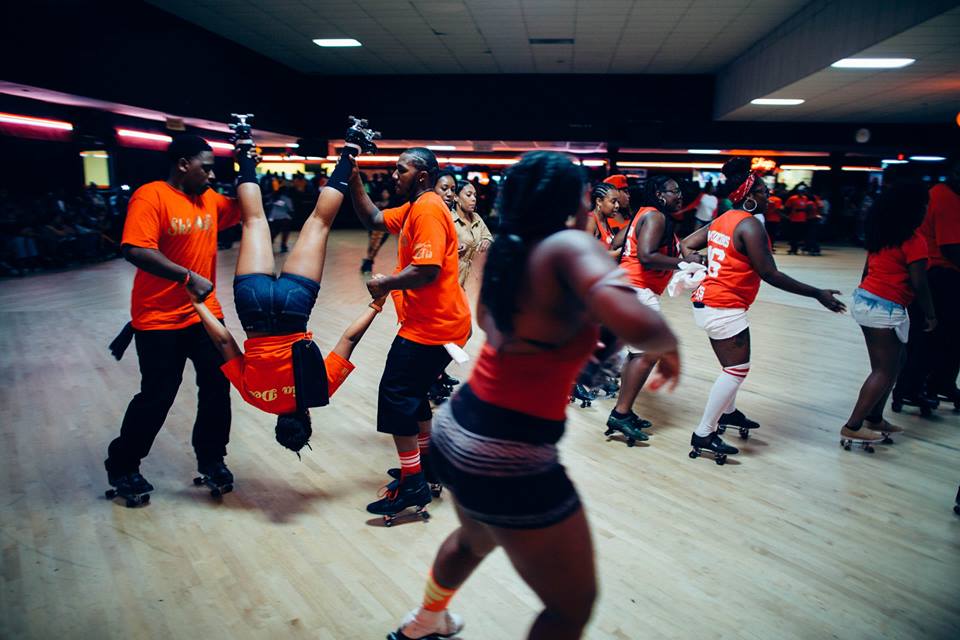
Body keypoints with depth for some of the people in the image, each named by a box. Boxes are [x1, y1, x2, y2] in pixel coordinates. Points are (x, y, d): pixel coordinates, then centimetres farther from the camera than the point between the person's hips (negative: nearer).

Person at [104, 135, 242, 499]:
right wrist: (188, 277, -29)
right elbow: (135, 250, -24)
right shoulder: (151, 196, -13)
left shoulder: (210, 200, 8)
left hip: (205, 313, 7)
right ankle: (121, 466, 26)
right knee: (157, 396, 3)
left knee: (217, 386, 8)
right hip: (159, 319, -6)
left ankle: (211, 458, 26)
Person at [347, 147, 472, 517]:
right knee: (411, 392, 20)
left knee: (397, 394, -6)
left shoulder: (428, 210, -17)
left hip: (433, 325, -10)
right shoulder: (413, 208, 15)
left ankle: (414, 485, 3)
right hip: (434, 321, 10)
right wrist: (353, 180, 10)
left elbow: (427, 270, -27)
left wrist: (383, 285, -13)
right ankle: (425, 465, 35)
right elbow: (372, 219, 20)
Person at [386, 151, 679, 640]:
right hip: (509, 455, -9)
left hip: (457, 429, 9)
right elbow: (638, 326, -32)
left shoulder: (509, 250, 7)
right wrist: (669, 345, -10)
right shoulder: (569, 245, -16)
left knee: (474, 539, 38)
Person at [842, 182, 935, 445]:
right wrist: (930, 314, -1)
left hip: (864, 300, 8)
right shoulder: (914, 240, -12)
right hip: (886, 309, -8)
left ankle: (874, 418, 24)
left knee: (887, 365, 18)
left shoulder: (880, 234, 11)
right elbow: (919, 283, -13)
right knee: (885, 371, 0)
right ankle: (852, 426, -1)